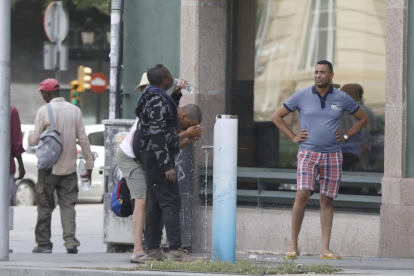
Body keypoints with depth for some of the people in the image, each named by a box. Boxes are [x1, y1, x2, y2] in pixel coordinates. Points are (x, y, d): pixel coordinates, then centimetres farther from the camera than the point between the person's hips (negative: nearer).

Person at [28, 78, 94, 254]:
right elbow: (83, 140, 2)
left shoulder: (44, 111, -9)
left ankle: (43, 243, 10)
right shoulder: (75, 111, 2)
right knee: (68, 204, 5)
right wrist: (89, 166, 7)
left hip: (49, 167, -3)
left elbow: (34, 140, -9)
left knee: (45, 206, 7)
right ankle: (70, 241, -9)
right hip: (69, 167, 3)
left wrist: (30, 136, 15)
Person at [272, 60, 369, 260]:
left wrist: (346, 136, 8)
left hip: (332, 155, 2)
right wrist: (293, 137, 3)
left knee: (327, 200, 2)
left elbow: (363, 118, 20)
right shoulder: (301, 96, 2)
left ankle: (325, 249, 4)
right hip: (308, 153, -2)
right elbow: (277, 116, 11)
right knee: (303, 194, -18)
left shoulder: (342, 99, 6)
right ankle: (293, 245, -11)